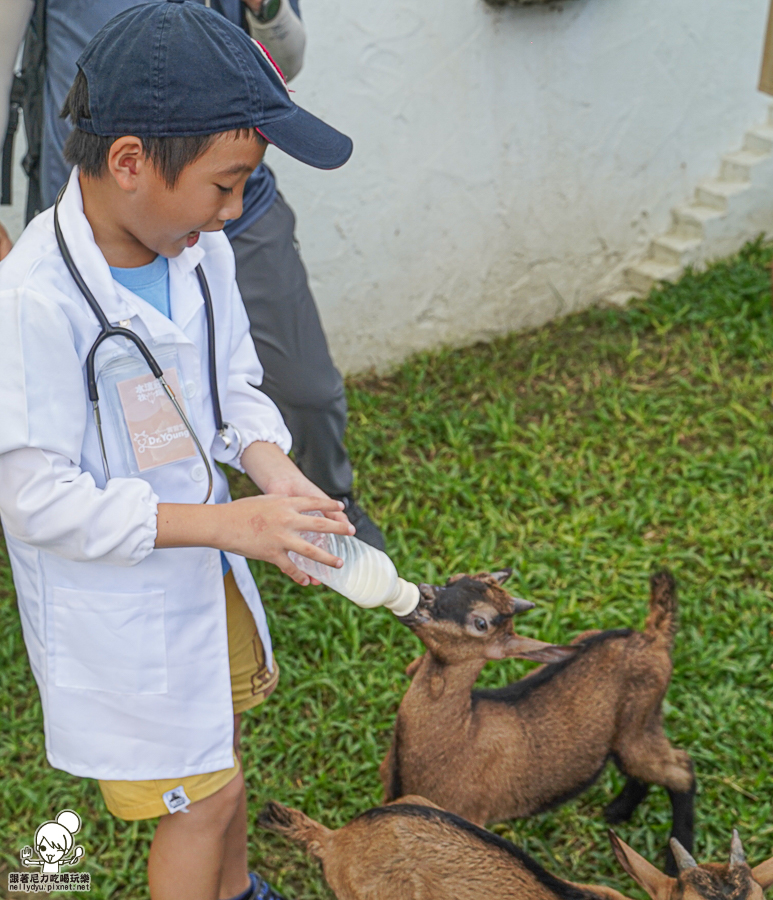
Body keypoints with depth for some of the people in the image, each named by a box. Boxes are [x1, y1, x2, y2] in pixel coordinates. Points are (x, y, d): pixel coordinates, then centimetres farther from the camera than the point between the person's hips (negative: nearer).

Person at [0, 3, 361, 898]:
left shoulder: (199, 252, -8)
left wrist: (272, 468, -15)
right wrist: (224, 523, -29)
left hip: (205, 571, 7)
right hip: (114, 605, -7)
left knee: (219, 743, 27)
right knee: (202, 799, 5)